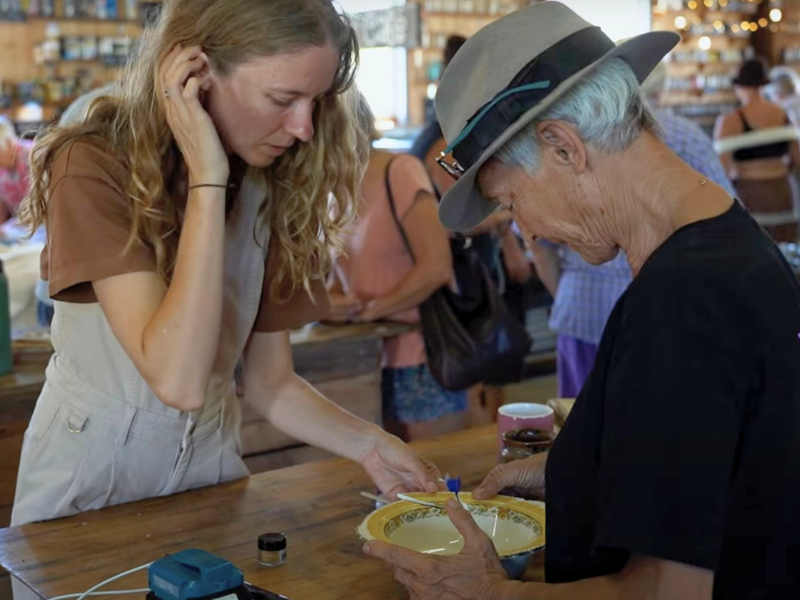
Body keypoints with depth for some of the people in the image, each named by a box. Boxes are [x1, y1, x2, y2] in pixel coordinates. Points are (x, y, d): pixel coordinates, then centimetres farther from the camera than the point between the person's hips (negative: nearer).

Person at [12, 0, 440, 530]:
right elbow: (179, 382, -28)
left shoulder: (271, 187, -3)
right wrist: (207, 182, -26)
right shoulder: (94, 168, -18)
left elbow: (269, 381, 1)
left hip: (208, 469, 3)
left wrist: (369, 445, -14)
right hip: (88, 481, -3)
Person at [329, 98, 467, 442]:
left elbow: (436, 267, -18)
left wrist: (369, 309, -14)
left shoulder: (399, 171, -12)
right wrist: (328, 301, -8)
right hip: (372, 360, 6)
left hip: (422, 360, -6)